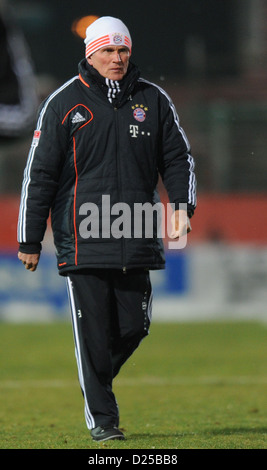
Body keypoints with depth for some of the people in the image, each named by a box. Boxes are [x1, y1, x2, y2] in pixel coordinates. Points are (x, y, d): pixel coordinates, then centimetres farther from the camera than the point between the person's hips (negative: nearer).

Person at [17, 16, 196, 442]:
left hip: (137, 242, 3)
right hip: (82, 241, -3)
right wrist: (29, 240, 1)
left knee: (133, 327, 2)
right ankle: (101, 416, 6)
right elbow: (39, 173, 3)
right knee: (94, 333, -4)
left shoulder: (153, 100, 11)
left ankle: (98, 380, 29)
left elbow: (179, 159, 16)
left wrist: (182, 206, -3)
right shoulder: (64, 103, 2)